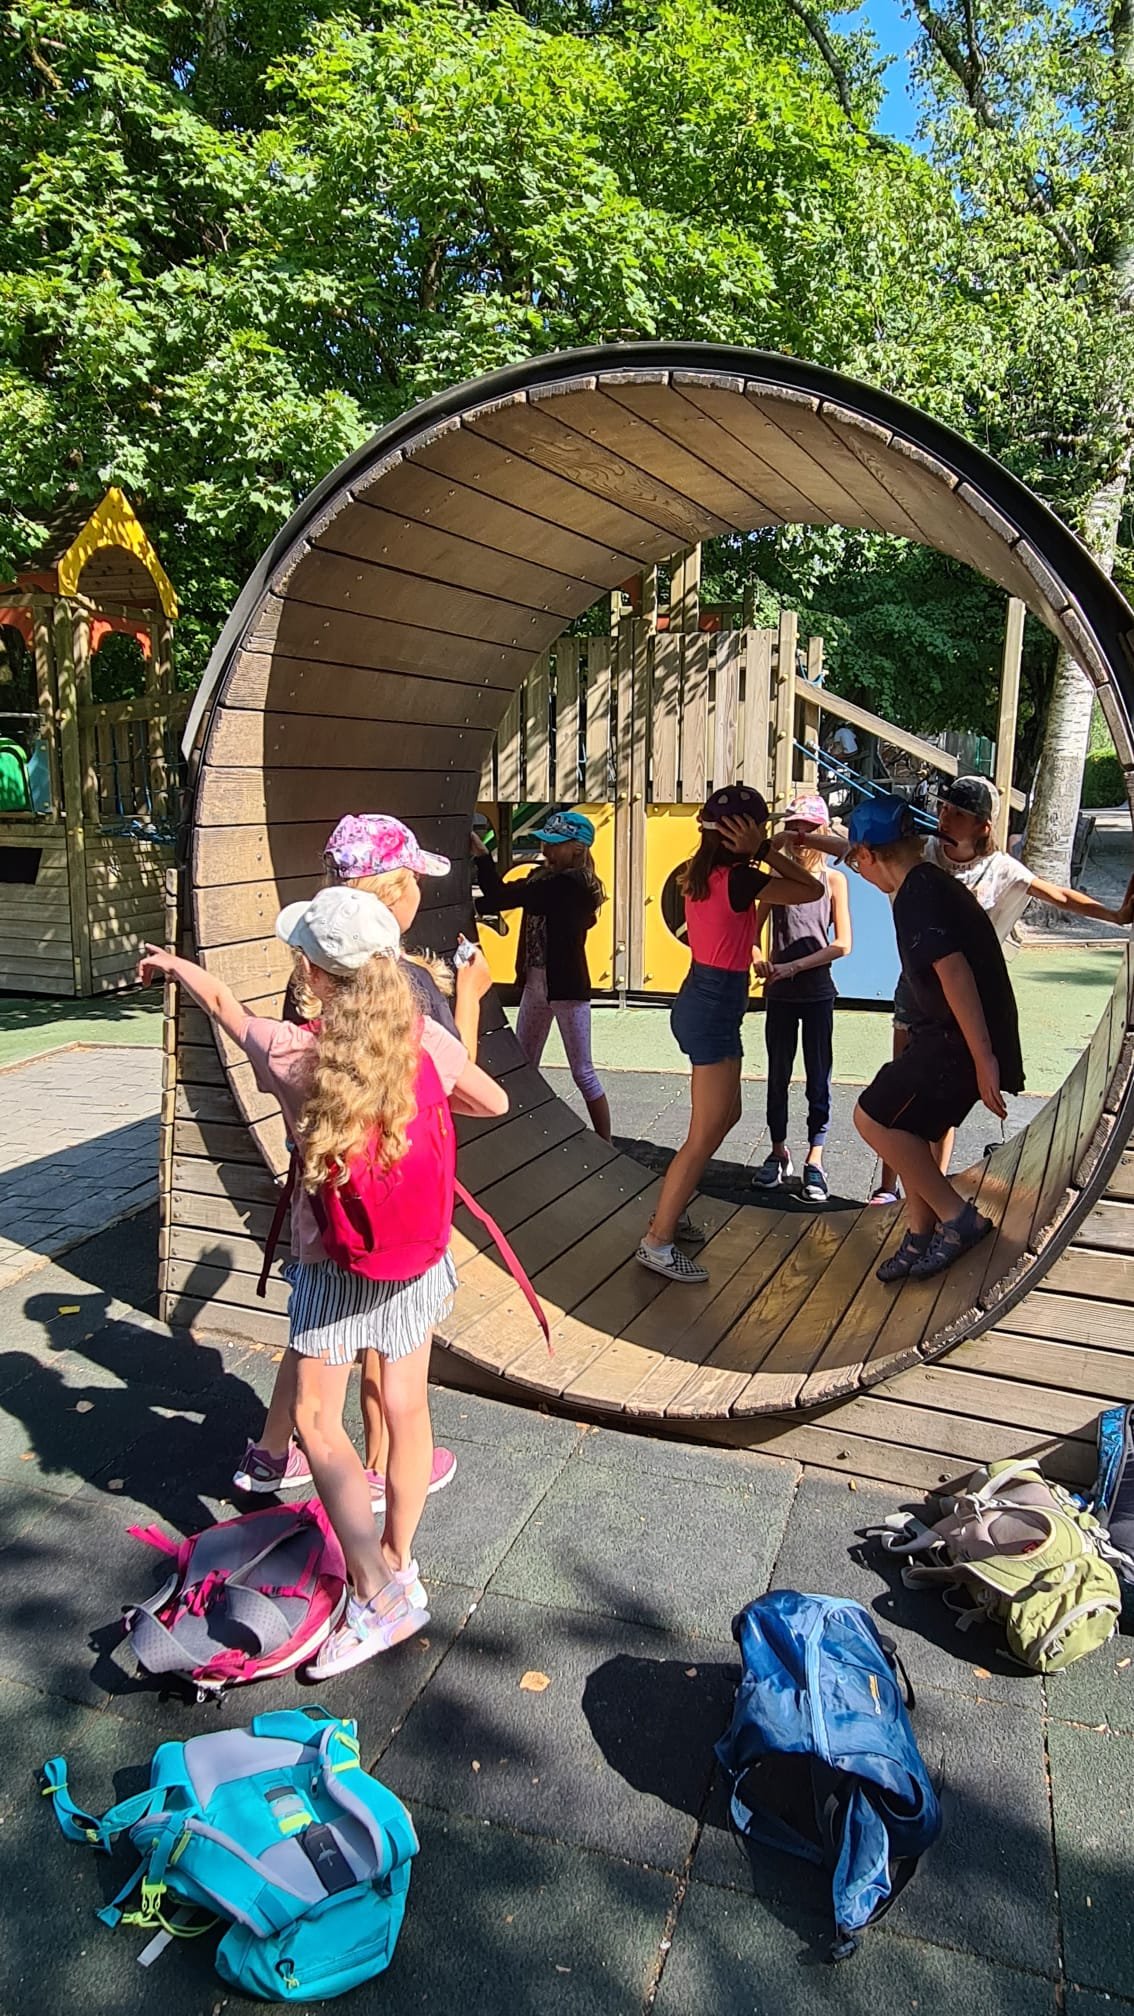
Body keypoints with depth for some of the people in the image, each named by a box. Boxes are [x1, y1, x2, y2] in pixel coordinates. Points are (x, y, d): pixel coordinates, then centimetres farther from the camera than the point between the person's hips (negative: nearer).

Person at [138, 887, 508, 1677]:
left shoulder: (293, 1055, -19)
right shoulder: (427, 1040, -13)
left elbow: (224, 1001, 1)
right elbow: (495, 1101, 5)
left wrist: (174, 963, 21)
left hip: (334, 1263, -4)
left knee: (317, 1417, 10)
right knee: (406, 1405, 16)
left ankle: (380, 1591, 4)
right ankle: (398, 1562, 32)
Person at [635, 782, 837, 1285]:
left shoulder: (699, 872, 6)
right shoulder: (738, 878, -19)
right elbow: (812, 889, -12)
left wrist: (759, 854, 7)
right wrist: (761, 851, -10)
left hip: (701, 1000, 10)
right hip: (715, 1010, -10)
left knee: (726, 1114, 23)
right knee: (704, 1136, -2)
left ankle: (671, 1209, 31)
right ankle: (658, 1241, 3)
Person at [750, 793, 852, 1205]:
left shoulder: (833, 880, -2)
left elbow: (842, 944, -7)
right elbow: (754, 930, 4)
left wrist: (794, 966, -15)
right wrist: (758, 959, -17)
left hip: (817, 993, -2)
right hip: (779, 993, 2)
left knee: (818, 1077, 3)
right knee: (778, 1074, 10)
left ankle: (814, 1160, 12)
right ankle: (779, 1153, 24)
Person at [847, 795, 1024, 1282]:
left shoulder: (916, 895, -19)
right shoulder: (934, 883, 14)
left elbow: (954, 971, -28)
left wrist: (984, 1060, -29)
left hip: (957, 1040, -10)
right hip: (950, 1036, 10)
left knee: (874, 1118, -5)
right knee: (908, 1129, 16)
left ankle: (958, 1218, 2)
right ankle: (920, 1239, 25)